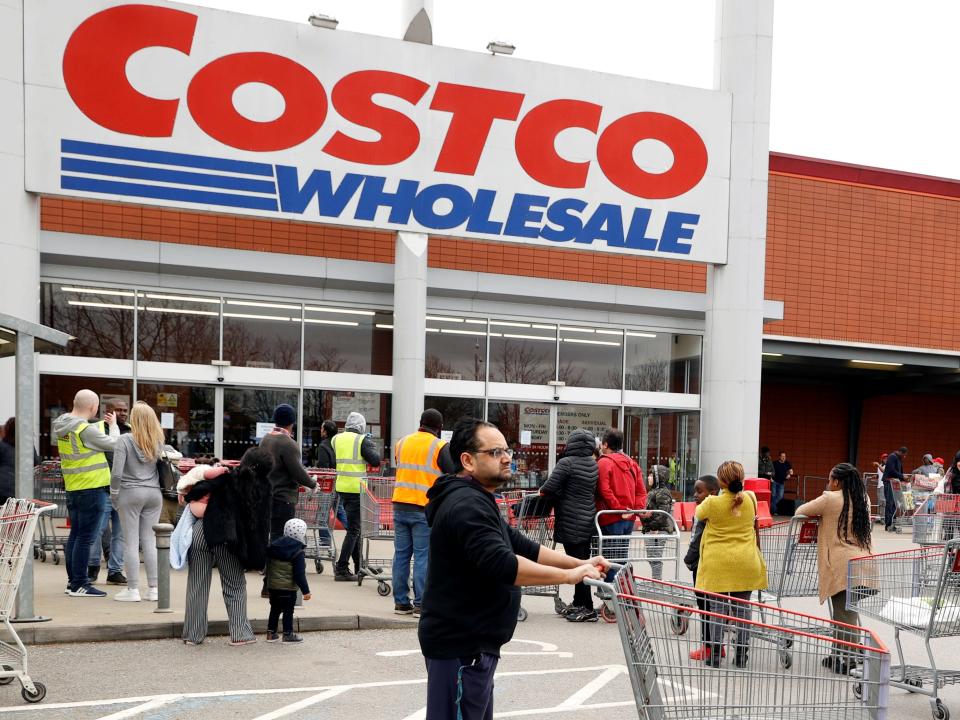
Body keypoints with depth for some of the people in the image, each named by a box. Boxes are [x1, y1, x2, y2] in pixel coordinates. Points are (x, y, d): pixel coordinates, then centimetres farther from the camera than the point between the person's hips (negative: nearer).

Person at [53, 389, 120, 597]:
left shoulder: (62, 427, 7)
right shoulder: (86, 430, -19)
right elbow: (113, 444, -12)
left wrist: (103, 424, 13)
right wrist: (113, 425, 4)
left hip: (72, 487, 9)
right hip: (91, 488, -9)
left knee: (75, 534, 16)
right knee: (86, 537, -4)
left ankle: (72, 580, 22)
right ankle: (79, 585, -1)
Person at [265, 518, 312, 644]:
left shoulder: (273, 547, 7)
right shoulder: (298, 553, -15)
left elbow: (268, 567, 16)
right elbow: (299, 574, -18)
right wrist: (305, 590, -13)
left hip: (272, 585, 7)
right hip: (288, 588, -7)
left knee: (275, 610, 16)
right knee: (288, 611, 3)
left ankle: (270, 633, 20)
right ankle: (288, 635, 7)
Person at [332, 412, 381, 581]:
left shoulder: (336, 439, 10)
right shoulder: (362, 440, -9)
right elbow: (375, 461, -11)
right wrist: (372, 448, 6)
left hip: (341, 487, 7)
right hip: (356, 489, -7)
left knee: (354, 527, 17)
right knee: (353, 529, -3)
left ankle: (359, 566, 23)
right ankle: (341, 569, -6)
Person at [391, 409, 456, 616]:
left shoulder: (402, 442, 12)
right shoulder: (441, 447, -5)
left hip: (400, 506, 5)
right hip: (425, 509, -5)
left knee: (401, 554, 9)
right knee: (423, 556, -2)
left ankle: (401, 602, 13)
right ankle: (420, 604, -1)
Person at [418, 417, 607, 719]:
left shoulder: (475, 502, 17)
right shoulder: (466, 505, -19)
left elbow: (521, 547, 18)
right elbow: (502, 565, -30)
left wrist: (579, 563, 8)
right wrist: (569, 576, -24)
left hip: (471, 643, 11)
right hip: (459, 645, -11)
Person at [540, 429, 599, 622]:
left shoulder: (567, 463, -14)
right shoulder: (593, 465, 9)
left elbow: (550, 488, -18)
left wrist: (541, 492, 5)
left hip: (571, 522, -8)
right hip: (588, 520, 8)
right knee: (583, 561, 15)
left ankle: (587, 608, -3)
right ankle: (579, 603, 25)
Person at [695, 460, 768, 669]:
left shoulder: (712, 503, -12)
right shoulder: (750, 499, -1)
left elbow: (699, 513, 10)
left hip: (718, 563, -2)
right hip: (745, 563, 3)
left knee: (717, 606, 4)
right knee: (742, 607, 8)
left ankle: (715, 655, 6)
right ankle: (741, 654, 13)